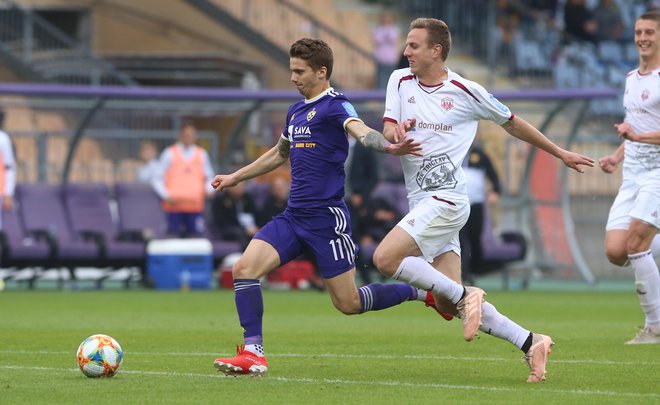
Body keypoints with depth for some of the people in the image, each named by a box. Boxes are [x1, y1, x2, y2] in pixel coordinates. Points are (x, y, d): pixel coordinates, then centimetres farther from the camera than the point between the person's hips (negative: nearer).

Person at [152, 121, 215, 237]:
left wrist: (209, 190, -5)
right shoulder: (170, 153, 4)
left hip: (195, 205, 2)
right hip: (174, 205, -2)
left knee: (195, 236, -5)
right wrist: (166, 196, -9)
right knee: (173, 237, -5)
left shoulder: (202, 155, 10)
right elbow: (157, 179, 5)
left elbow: (209, 178, 16)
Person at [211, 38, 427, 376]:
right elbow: (280, 154, 33)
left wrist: (388, 148, -52)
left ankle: (422, 293, 16)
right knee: (244, 268, -10)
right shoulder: (295, 111, 15)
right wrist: (235, 177, 38)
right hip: (292, 217, 8)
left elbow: (361, 131, -31)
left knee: (348, 303, -4)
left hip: (326, 217, -8)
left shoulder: (335, 105, -10)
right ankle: (253, 353, -8)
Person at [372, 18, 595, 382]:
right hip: (421, 202, 6)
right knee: (448, 307, 0)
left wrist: (560, 154, 18)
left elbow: (511, 123, 10)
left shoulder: (466, 92, -4)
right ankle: (530, 343, 5)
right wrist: (396, 132, -24)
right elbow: (387, 135, 1)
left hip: (446, 200, -6)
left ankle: (464, 295, -11)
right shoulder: (400, 81, 8)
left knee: (385, 259, -23)